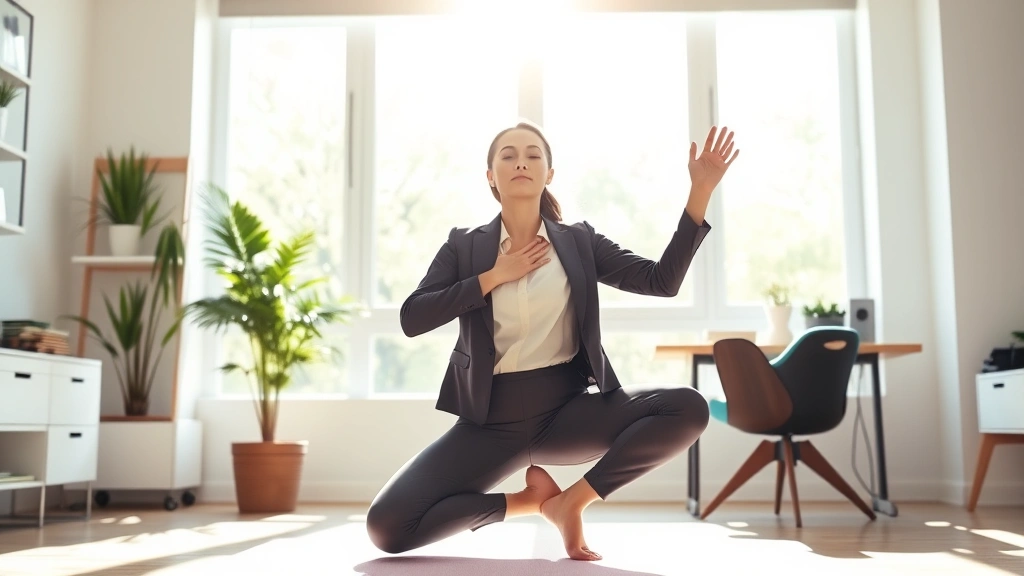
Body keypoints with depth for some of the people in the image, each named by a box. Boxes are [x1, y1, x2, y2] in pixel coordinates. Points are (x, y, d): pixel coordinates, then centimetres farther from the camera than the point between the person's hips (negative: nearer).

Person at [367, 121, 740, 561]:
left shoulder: (579, 242, 5)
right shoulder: (464, 247, 4)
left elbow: (663, 281, -5)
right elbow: (411, 319, -6)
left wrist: (701, 191, -12)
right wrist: (493, 277, -10)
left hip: (567, 409, 0)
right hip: (492, 420, 0)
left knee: (689, 409, -25)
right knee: (387, 526, -19)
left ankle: (570, 500, -7)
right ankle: (531, 500, 3)